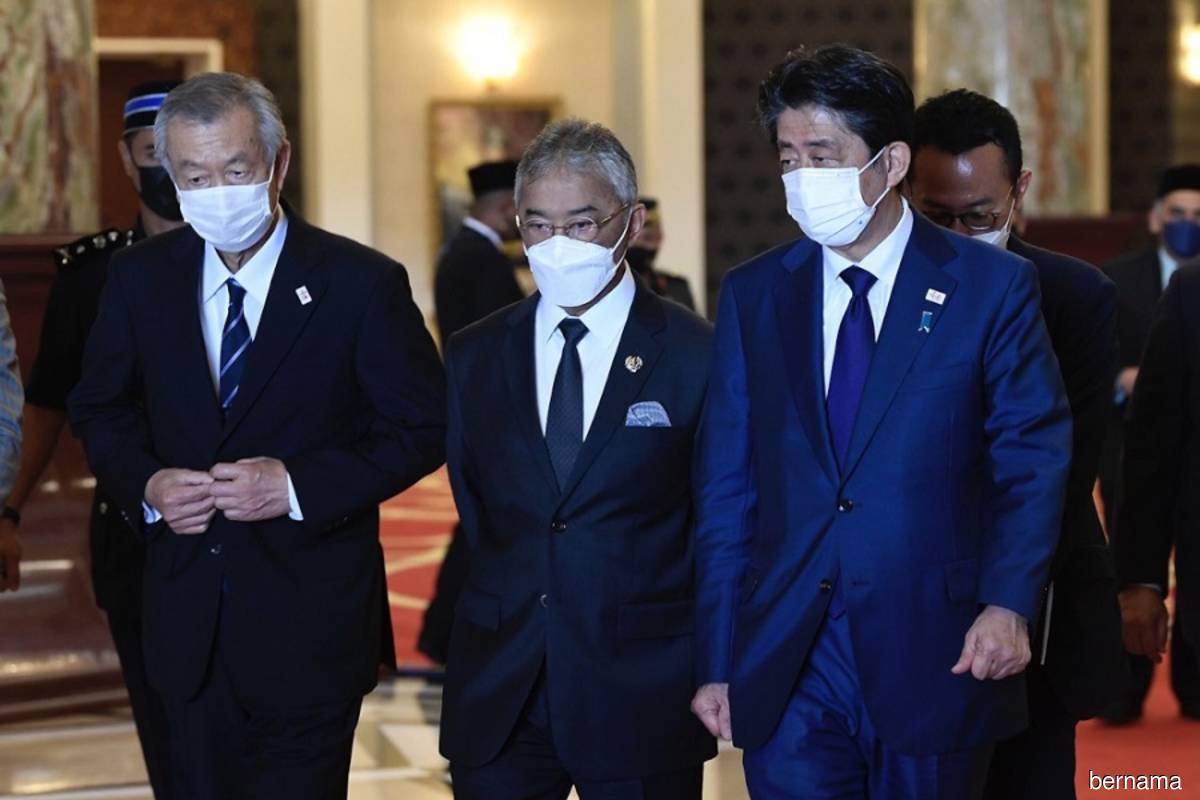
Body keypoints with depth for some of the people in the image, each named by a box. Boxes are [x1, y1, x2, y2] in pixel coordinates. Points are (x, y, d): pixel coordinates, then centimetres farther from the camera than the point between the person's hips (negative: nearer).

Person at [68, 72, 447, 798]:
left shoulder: (362, 283, -8)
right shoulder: (140, 277, 3)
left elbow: (425, 429, -6)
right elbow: (101, 411, 13)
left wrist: (297, 485, -18)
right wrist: (146, 484, -8)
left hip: (310, 623, -4)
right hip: (188, 622, 4)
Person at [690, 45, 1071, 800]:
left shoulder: (993, 286, -1)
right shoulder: (752, 295, 7)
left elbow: (1034, 461, 0)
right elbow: (727, 489, 7)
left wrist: (1010, 603, -15)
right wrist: (719, 663, 4)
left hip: (934, 660, -2)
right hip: (787, 673, 2)